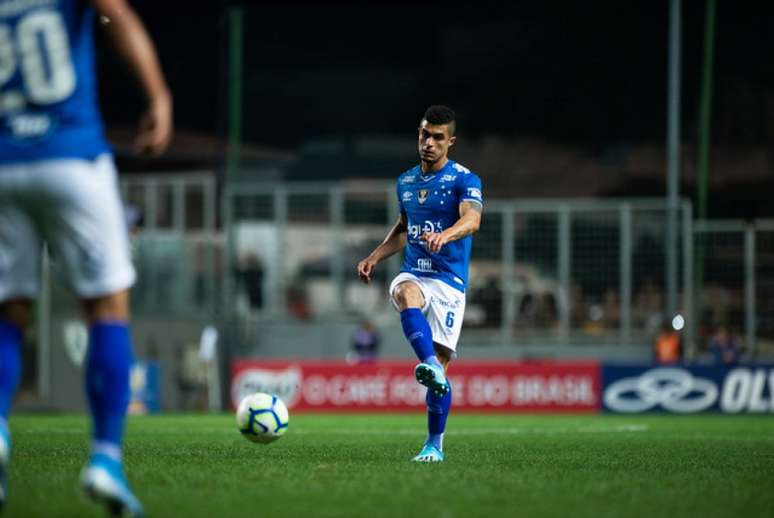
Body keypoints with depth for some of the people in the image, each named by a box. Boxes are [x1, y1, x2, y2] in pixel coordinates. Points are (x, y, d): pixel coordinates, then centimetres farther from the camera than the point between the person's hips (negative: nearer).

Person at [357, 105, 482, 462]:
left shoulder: (465, 180, -4)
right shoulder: (405, 182, 14)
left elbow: (472, 219, -24)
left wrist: (445, 235, -44)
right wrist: (374, 257, 17)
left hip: (449, 281, -3)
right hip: (414, 274, 3)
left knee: (439, 367, -5)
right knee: (407, 294, -36)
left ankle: (434, 444, 9)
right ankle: (428, 366, -54)